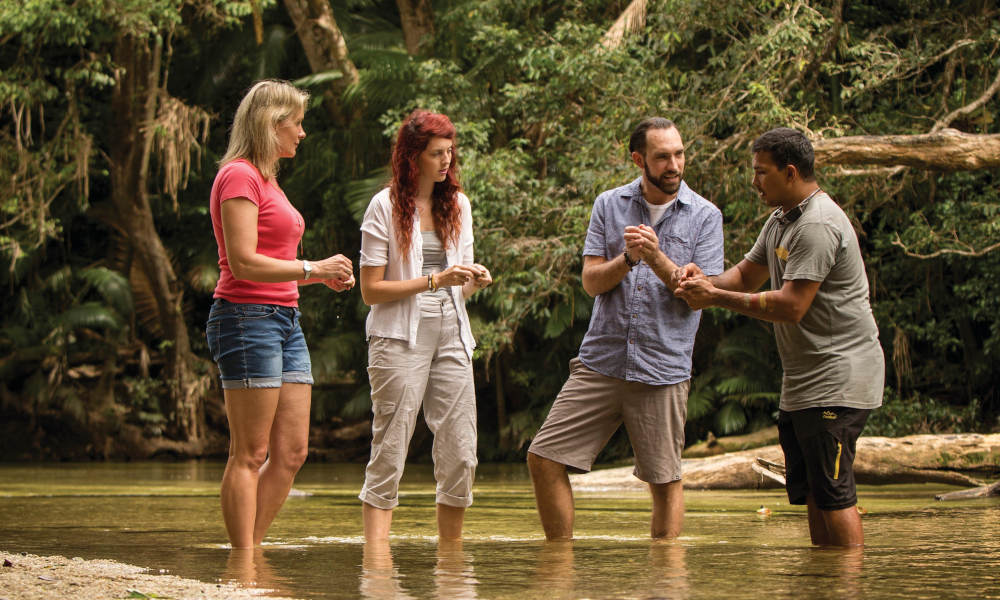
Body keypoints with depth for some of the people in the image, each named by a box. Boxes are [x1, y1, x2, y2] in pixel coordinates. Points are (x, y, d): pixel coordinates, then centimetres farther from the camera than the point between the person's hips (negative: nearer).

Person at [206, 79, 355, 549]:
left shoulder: (267, 180, 20)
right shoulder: (239, 176, -9)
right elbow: (243, 263, -17)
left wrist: (324, 276, 10)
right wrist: (314, 269, -11)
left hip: (284, 318, 9)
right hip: (246, 317, -9)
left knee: (291, 453, 6)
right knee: (250, 454, -7)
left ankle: (250, 552, 10)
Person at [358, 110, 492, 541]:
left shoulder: (458, 205, 15)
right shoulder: (386, 206, -3)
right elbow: (371, 290, -6)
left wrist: (475, 280, -4)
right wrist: (435, 280, -13)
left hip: (451, 336, 5)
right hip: (399, 339, -5)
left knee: (460, 457, 1)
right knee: (389, 456, -8)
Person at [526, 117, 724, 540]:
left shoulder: (705, 216, 2)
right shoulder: (609, 206, 8)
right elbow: (591, 282, 3)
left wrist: (657, 258, -19)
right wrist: (627, 258, -16)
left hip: (664, 369, -2)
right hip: (600, 362, 2)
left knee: (665, 481, 2)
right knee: (544, 459, -3)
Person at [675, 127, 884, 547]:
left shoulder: (818, 226, -18)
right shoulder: (781, 220, 15)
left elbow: (791, 306, -23)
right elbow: (747, 275, 23)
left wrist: (716, 298, -17)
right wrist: (705, 281, 1)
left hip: (837, 378, -11)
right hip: (803, 380, 11)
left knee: (833, 495, -12)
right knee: (810, 493, 11)